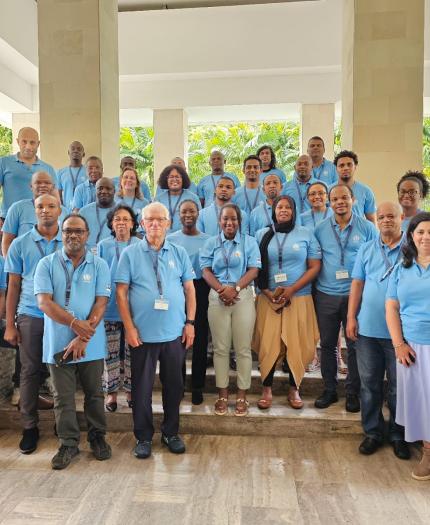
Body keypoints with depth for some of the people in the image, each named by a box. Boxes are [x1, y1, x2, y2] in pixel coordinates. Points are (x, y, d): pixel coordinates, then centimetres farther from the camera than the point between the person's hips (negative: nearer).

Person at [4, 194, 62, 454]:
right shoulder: (20, 244, 3)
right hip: (30, 317, 0)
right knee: (30, 371, 7)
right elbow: (13, 286, 5)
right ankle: (30, 427, 22)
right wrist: (9, 324, 2)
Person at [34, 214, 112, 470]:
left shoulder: (99, 265, 0)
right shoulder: (47, 264, 1)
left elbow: (101, 303, -6)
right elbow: (44, 301, -9)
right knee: (63, 397, 9)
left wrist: (83, 338, -15)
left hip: (92, 344, 0)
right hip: (58, 342, 0)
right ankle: (68, 444, 25)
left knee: (94, 393, 12)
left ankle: (98, 437, 30)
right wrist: (74, 323, -22)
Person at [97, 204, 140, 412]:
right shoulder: (103, 246, 5)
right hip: (109, 308, 0)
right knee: (110, 353, 7)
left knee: (132, 352, 7)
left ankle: (131, 391, 22)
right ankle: (111, 393, 21)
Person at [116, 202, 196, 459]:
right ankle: (144, 437, 28)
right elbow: (121, 292, -3)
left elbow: (189, 289, 6)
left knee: (174, 385, 13)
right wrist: (129, 327, -9)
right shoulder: (130, 253, 0)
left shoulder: (179, 253, 5)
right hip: (143, 333, -2)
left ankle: (171, 433, 32)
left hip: (175, 332, 2)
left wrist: (190, 322, 0)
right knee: (142, 387, 9)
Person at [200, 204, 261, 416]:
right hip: (217, 297, 1)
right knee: (220, 348, 6)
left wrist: (235, 288, -16)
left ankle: (242, 395, 15)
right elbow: (206, 270, 2)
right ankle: (222, 394, 18)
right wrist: (221, 289, -14)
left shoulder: (249, 242, 7)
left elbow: (253, 270, -2)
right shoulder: (211, 243, 11)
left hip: (243, 296, -1)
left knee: (243, 348, 2)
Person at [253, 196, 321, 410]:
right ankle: (267, 389, 13)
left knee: (297, 345, 3)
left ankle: (294, 389, 18)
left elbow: (315, 267, 0)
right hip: (269, 299, 1)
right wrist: (267, 291, -8)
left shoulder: (306, 234, 6)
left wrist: (292, 290, -10)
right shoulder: (262, 235, 9)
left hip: (299, 298, 0)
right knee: (267, 345, -1)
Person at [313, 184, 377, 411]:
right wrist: (315, 283, 1)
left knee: (355, 345, 6)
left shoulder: (367, 228, 0)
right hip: (326, 295, 2)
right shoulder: (320, 229, 5)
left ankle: (353, 392, 23)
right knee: (327, 344, 10)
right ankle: (329, 389, 25)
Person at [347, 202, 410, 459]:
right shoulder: (366, 249, 8)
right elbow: (357, 284, 7)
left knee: (398, 386, 10)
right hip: (368, 328, 2)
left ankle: (398, 435, 27)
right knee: (370, 383, 11)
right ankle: (373, 432, 27)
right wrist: (351, 317, 1)